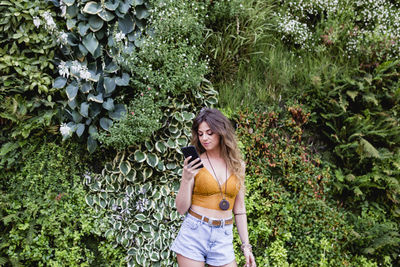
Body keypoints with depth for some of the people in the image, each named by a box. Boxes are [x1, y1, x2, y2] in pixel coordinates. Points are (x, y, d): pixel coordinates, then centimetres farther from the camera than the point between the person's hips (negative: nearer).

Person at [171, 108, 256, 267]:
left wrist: (246, 246, 7)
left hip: (223, 238, 3)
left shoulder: (237, 165, 5)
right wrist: (186, 179, -18)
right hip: (193, 234, -2)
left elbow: (239, 209, 9)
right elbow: (181, 209, -4)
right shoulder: (194, 164, -4)